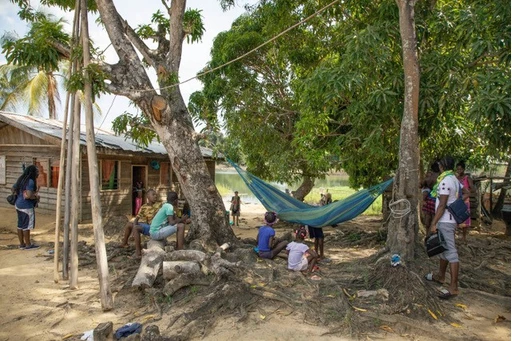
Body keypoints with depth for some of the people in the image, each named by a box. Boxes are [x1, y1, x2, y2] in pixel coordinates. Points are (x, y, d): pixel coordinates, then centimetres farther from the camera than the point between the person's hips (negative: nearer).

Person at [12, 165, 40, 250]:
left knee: (20, 225, 14)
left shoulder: (21, 180, 9)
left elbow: (13, 189, 20)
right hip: (26, 207, -9)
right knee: (26, 226, 1)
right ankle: (28, 245, 11)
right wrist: (36, 197, -10)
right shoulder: (30, 181, -19)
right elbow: (28, 195, -27)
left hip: (18, 205, 9)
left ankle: (22, 244, 24)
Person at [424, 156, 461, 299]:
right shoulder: (454, 179, 13)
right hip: (450, 219, 10)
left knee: (450, 251, -8)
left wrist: (433, 223, -18)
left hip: (445, 221, -10)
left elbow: (442, 205, -20)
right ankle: (440, 275, 35)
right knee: (444, 248, 20)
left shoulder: (445, 181, -17)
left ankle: (453, 287, -5)